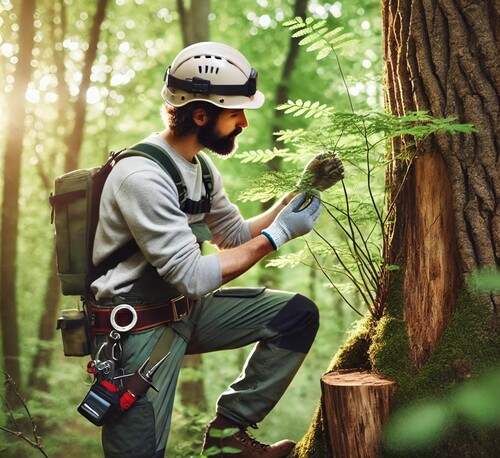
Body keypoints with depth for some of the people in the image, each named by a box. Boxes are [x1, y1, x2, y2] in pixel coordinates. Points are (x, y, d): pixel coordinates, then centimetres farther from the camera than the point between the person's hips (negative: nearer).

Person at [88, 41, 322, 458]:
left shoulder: (199, 165, 6)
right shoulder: (143, 177, -24)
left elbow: (235, 236, 14)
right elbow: (193, 278, -25)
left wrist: (297, 194, 2)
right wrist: (276, 236, -19)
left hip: (185, 309, 8)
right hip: (138, 326, -8)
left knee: (299, 314, 0)